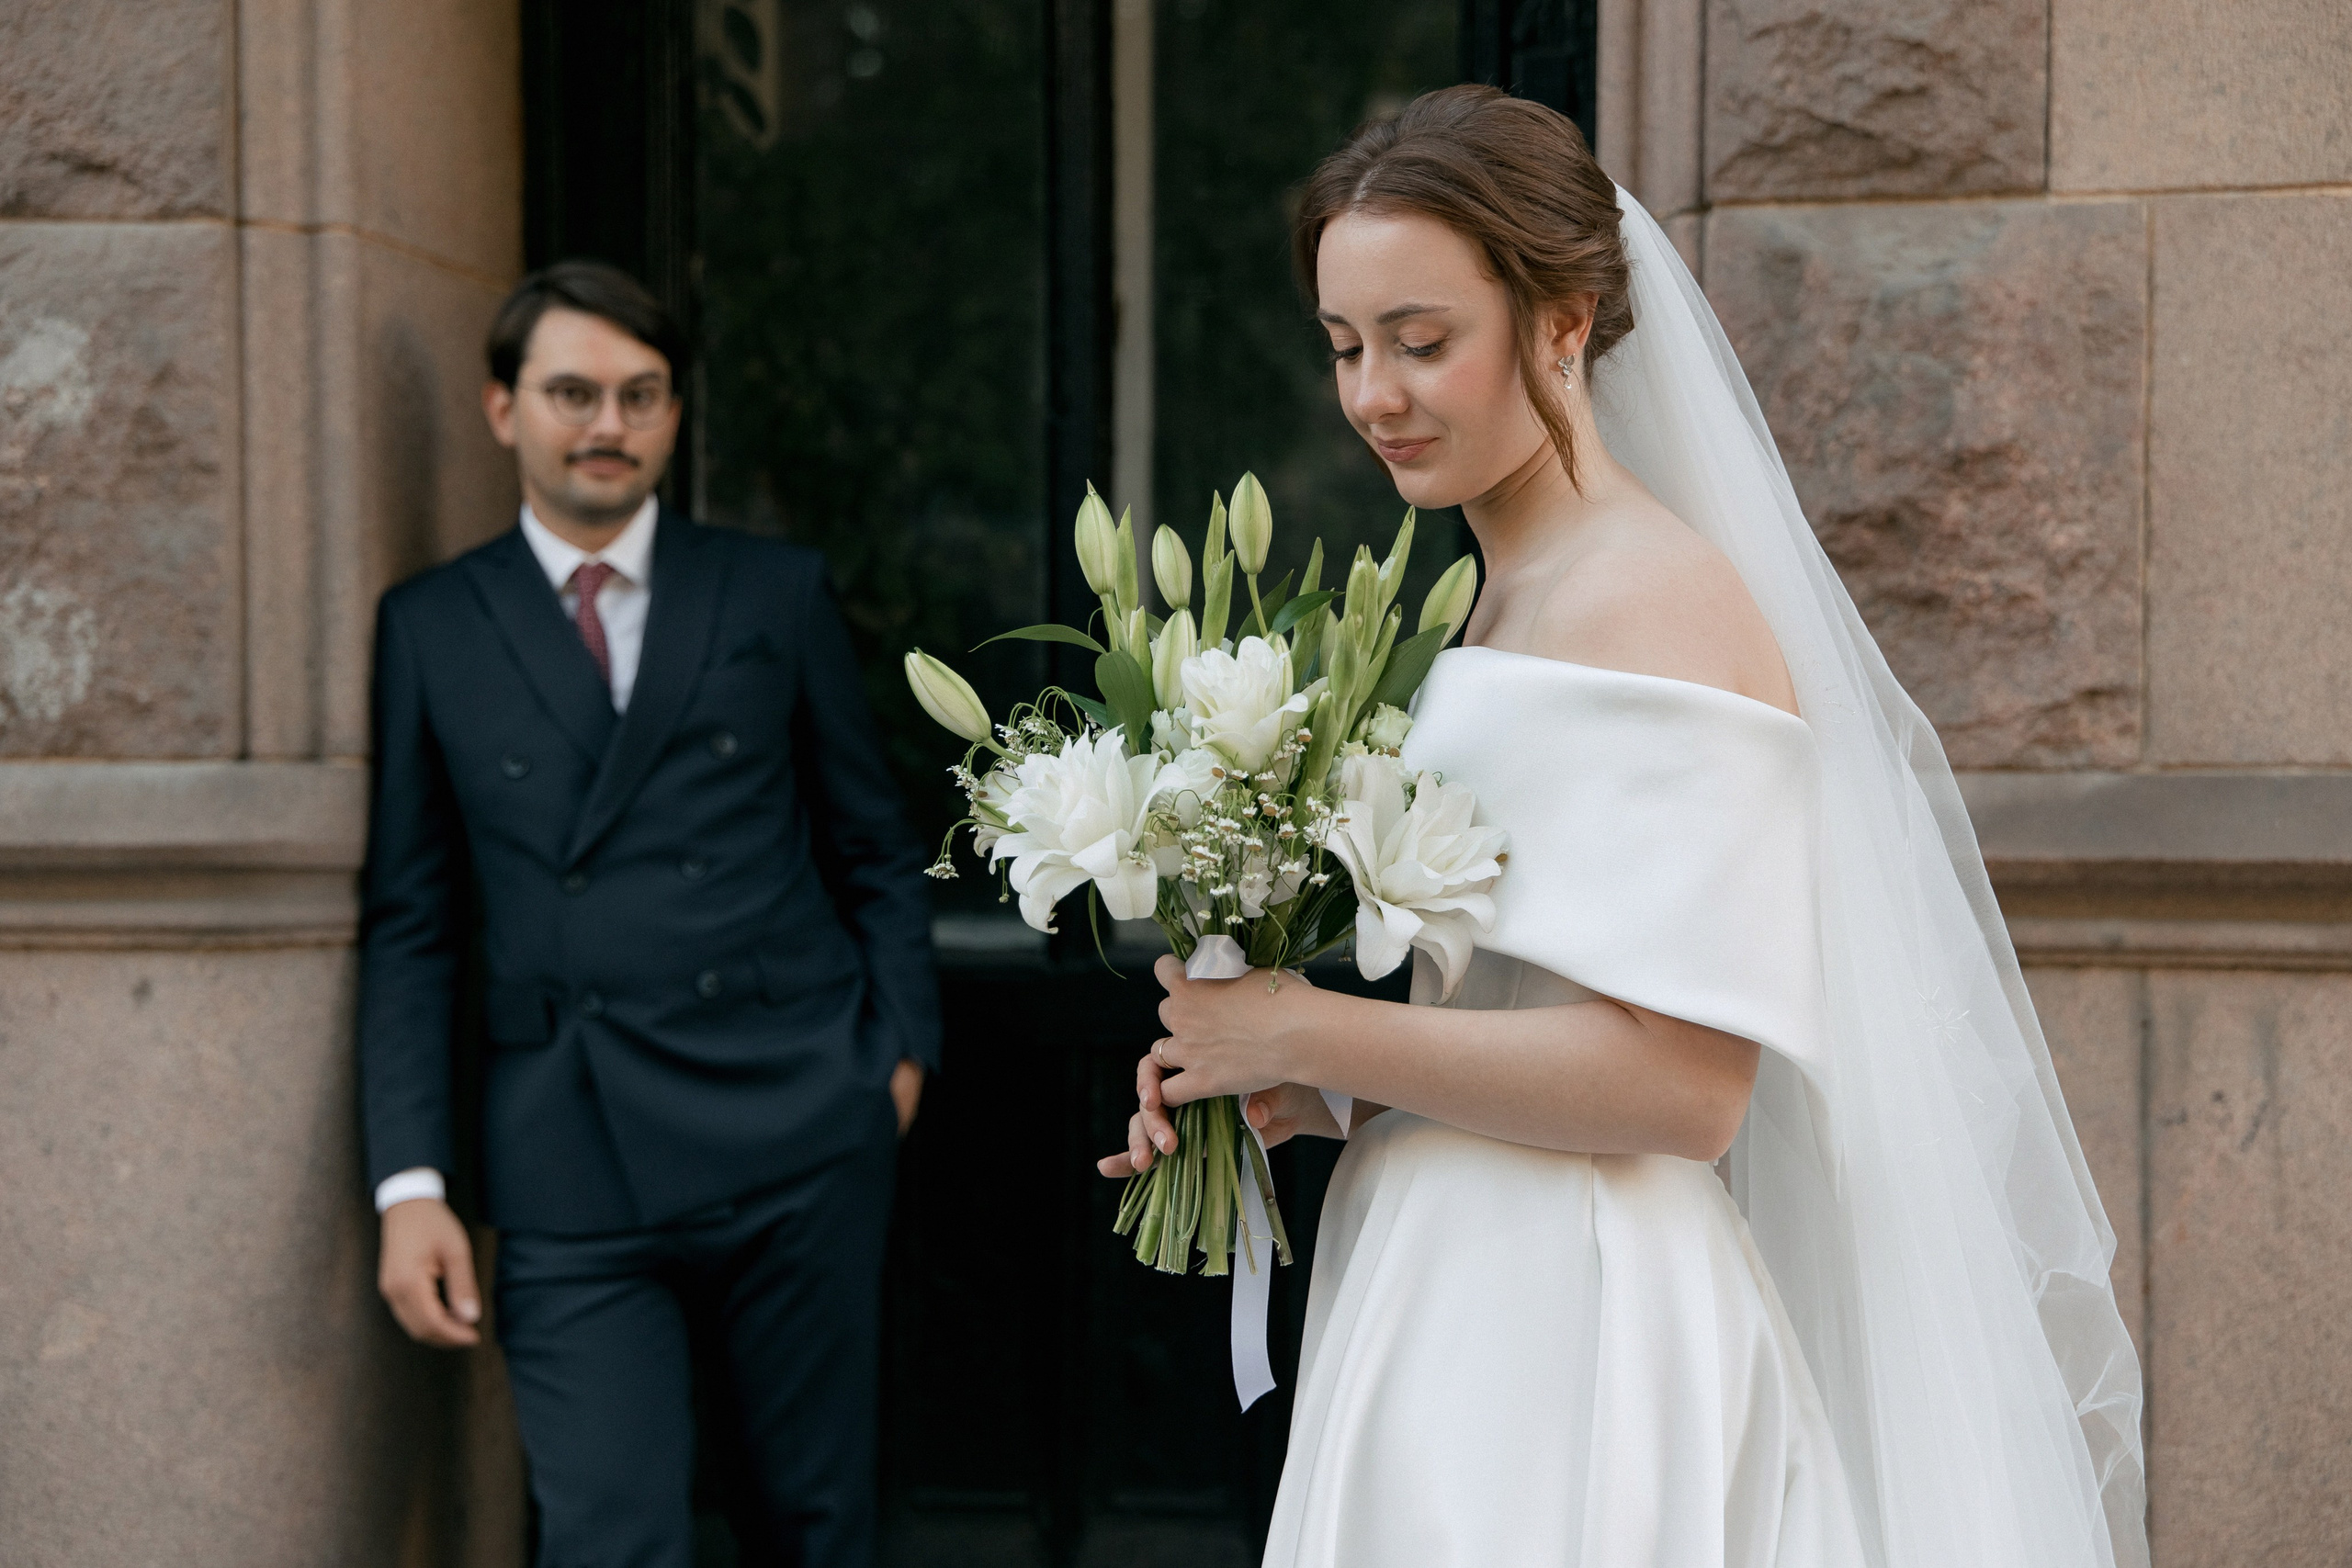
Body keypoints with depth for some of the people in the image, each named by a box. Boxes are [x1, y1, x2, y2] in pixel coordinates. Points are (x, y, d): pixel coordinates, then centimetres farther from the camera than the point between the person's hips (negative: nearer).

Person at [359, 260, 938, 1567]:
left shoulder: (777, 594, 9)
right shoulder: (430, 629, 8)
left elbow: (876, 852, 13)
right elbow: (410, 923, 7)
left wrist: (902, 1047, 1)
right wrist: (410, 1182, 0)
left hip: (796, 1123, 1)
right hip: (570, 1165, 0)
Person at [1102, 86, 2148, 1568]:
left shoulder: (1665, 605, -14)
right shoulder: (1494, 613, 13)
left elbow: (1680, 1082, -21)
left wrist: (1307, 1033, -15)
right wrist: (1297, 1094, 3)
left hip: (1566, 1329, -8)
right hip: (1448, 1320, 8)